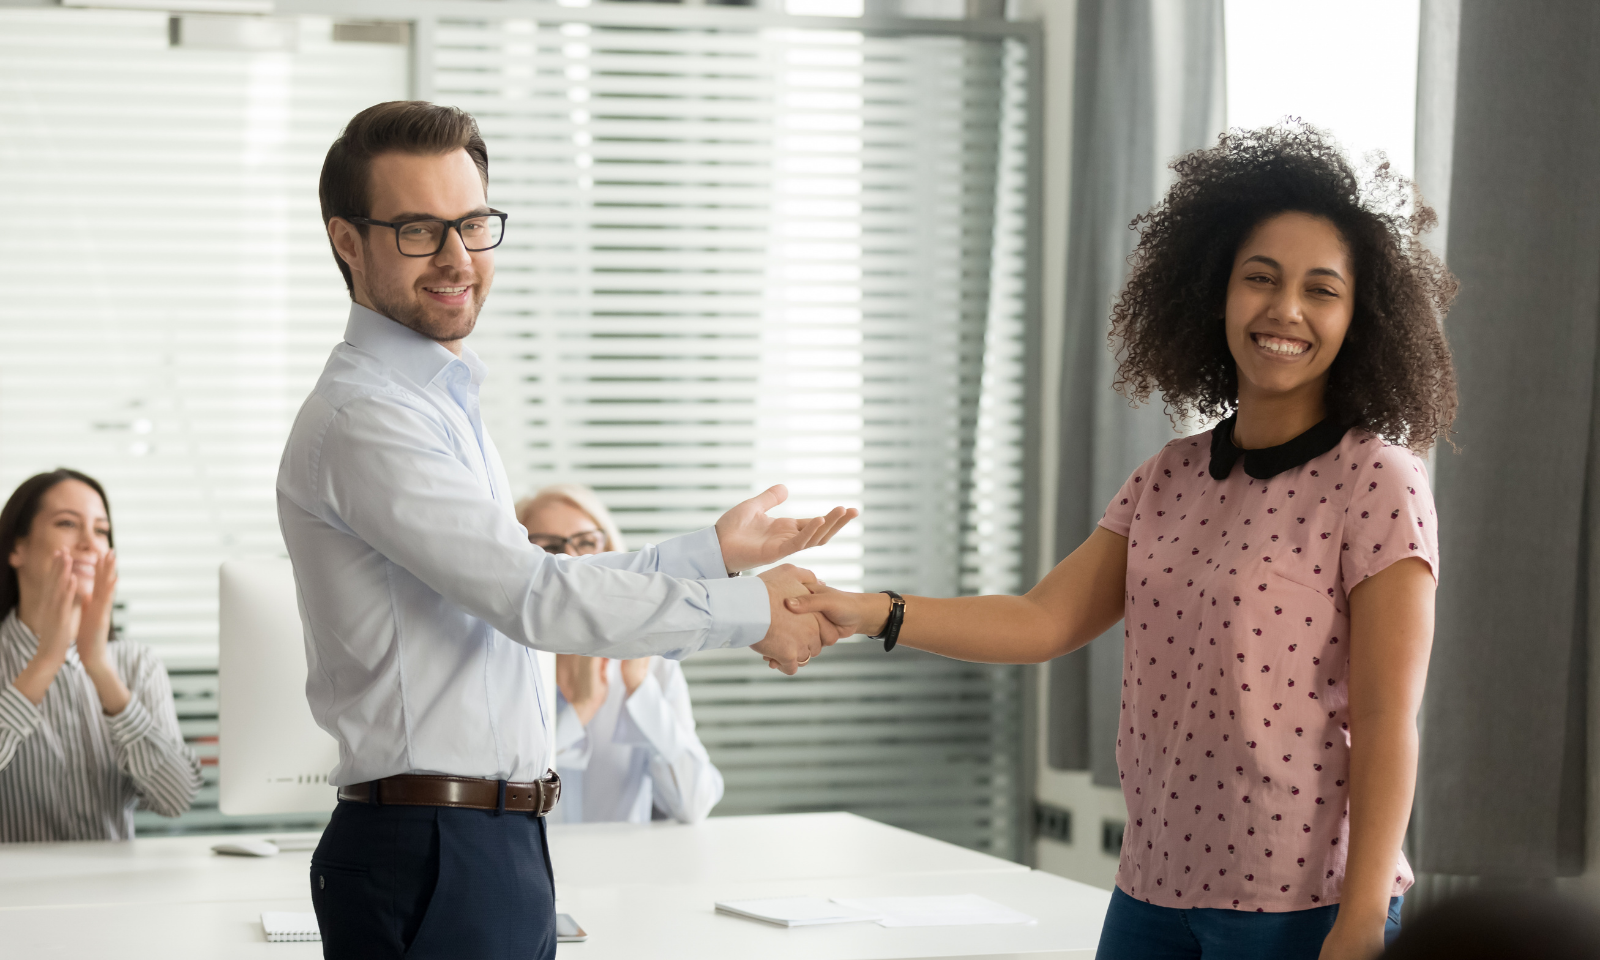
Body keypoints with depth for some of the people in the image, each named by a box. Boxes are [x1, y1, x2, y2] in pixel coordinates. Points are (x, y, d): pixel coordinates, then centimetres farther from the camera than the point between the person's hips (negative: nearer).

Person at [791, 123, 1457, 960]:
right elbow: (1044, 621, 5)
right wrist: (867, 613, -7)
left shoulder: (1375, 483, -8)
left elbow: (1385, 729, -12)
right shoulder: (1168, 481, 11)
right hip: (1153, 892, 6)